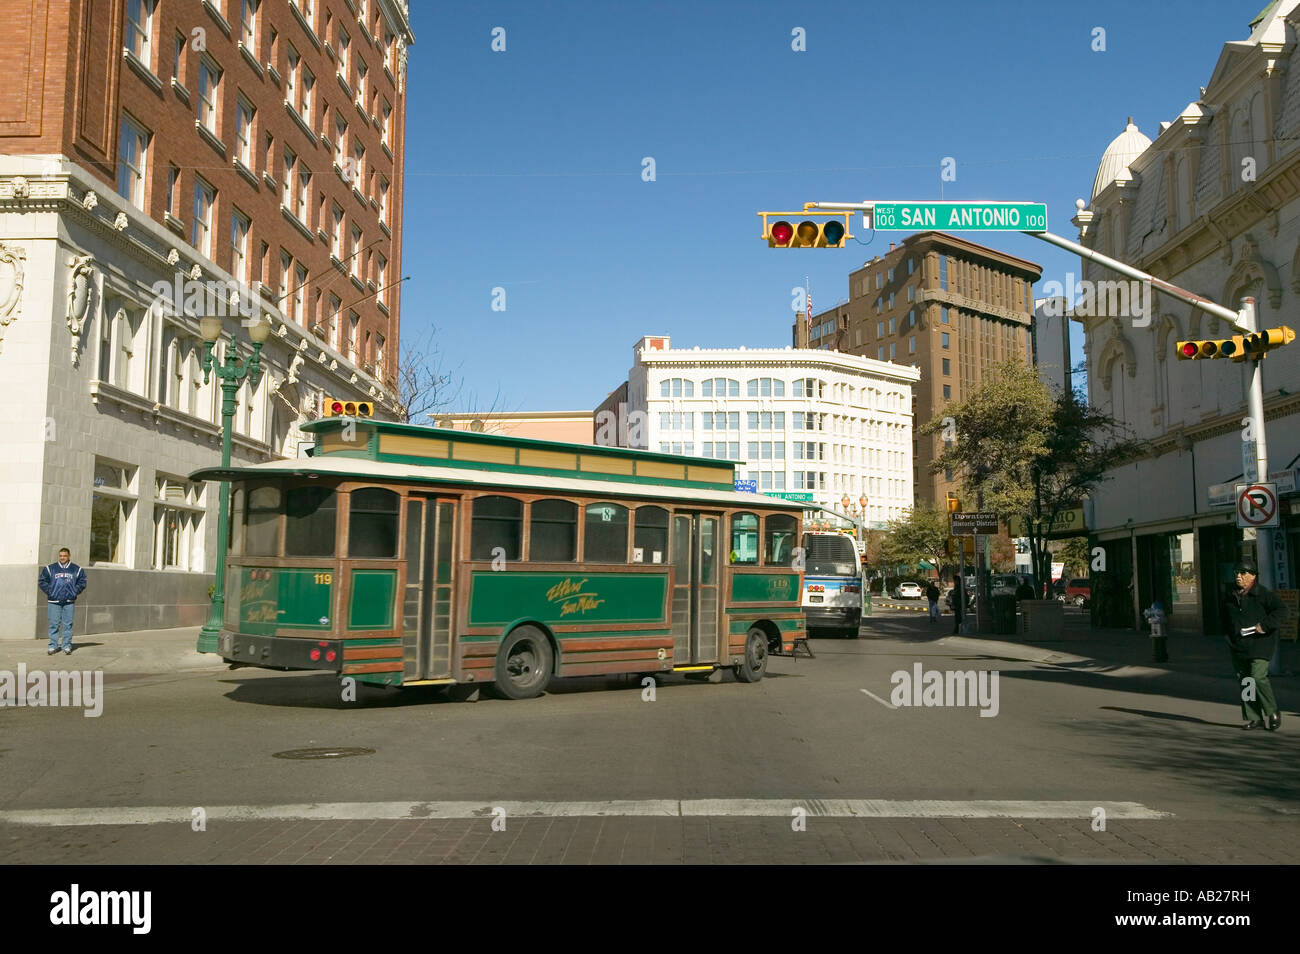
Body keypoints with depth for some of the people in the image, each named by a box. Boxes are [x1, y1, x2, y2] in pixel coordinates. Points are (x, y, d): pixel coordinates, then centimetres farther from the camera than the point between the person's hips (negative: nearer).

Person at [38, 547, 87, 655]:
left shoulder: (76, 569, 8)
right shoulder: (50, 568, 5)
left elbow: (82, 582, 14)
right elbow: (42, 581, 9)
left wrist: (75, 592, 2)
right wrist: (49, 592, 0)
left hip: (69, 602, 0)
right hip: (54, 601, 0)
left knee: (68, 624, 1)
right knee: (54, 624, -1)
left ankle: (67, 646, 6)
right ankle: (53, 646, 5)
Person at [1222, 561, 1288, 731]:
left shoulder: (1263, 594, -6)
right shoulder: (1231, 597, 13)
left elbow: (1281, 611, -14)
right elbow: (1226, 621, 25)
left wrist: (1264, 625, -21)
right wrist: (1229, 639, 17)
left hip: (1259, 645, -6)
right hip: (1239, 647, 6)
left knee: (1258, 677, -17)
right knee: (1245, 682, 6)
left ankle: (1272, 712, 3)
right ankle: (1253, 718, 14)